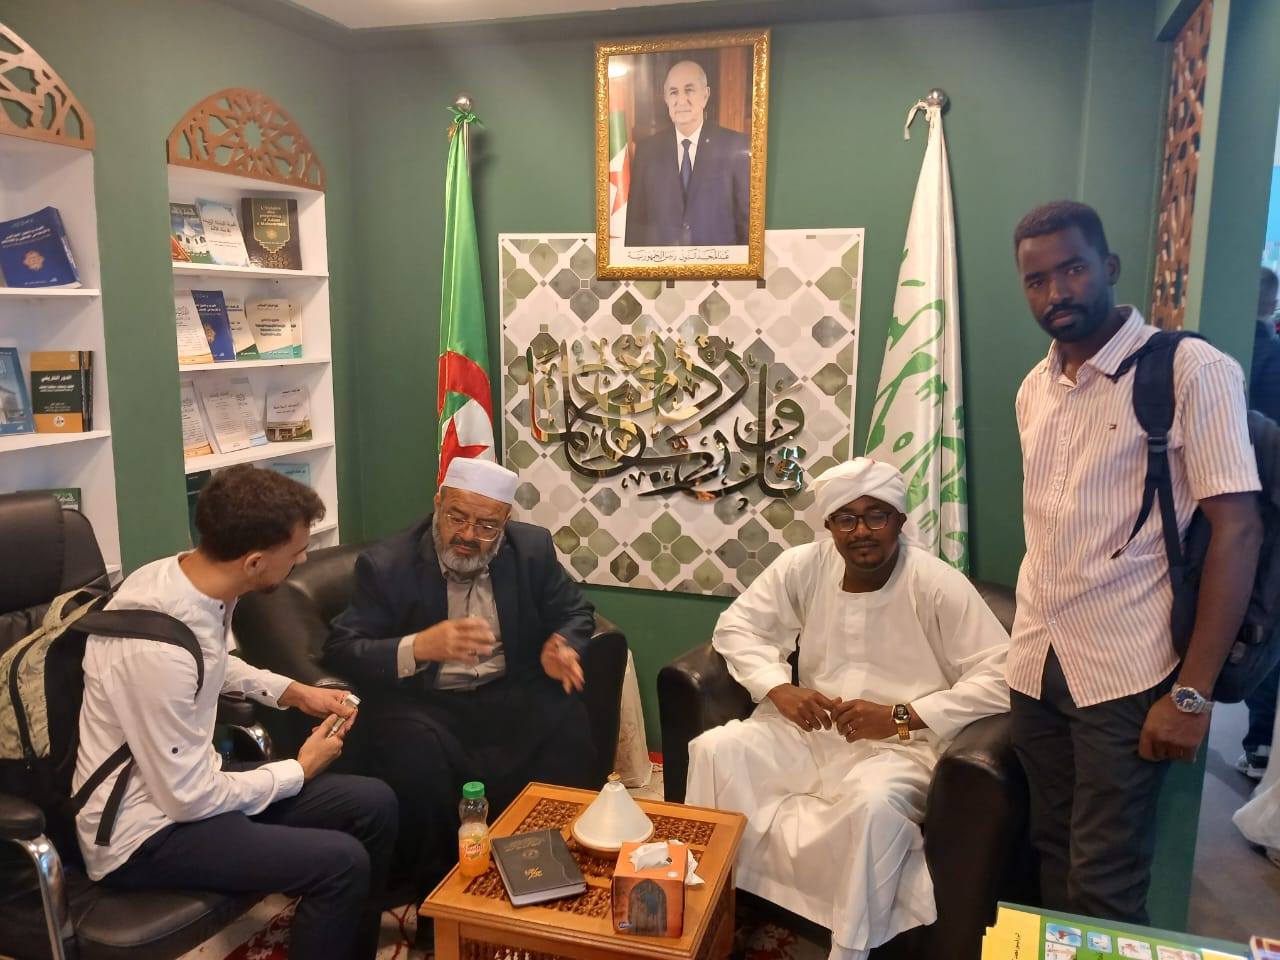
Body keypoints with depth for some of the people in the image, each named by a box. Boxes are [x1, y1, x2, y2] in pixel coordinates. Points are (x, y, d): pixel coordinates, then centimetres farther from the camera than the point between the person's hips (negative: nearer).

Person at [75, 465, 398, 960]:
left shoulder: (191, 578, -7)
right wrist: (301, 770, -10)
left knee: (374, 804, 2)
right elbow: (192, 799, -24)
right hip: (145, 831, -8)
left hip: (185, 782, 8)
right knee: (341, 862, -22)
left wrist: (292, 691, 5)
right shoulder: (158, 647, -33)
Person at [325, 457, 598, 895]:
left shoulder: (532, 548, 1)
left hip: (509, 695, 3)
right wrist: (420, 646, -30)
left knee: (569, 723, -26)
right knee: (415, 749, -34)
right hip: (423, 702, -2)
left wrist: (561, 646, -14)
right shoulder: (385, 564, -7)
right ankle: (435, 889, -7)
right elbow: (341, 650, -11)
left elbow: (574, 613, 11)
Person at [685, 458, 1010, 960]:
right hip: (809, 730, 4)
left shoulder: (938, 585, -13)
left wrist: (900, 717, -24)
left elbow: (1000, 678, -18)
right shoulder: (802, 566, -1)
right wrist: (780, 690, -14)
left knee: (874, 801, -36)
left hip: (900, 745, -4)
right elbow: (736, 627, 4)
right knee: (714, 750, -18)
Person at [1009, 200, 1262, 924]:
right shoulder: (1033, 390, 10)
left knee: (1105, 889, 2)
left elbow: (1237, 529, -13)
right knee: (1054, 860, 16)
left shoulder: (1192, 370, -9)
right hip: (1037, 666, 6)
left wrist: (1193, 690, -16)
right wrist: (1027, 642, 10)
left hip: (1127, 674, -5)